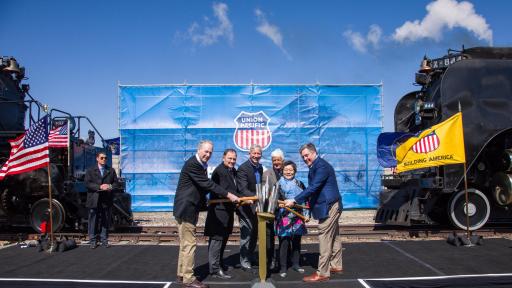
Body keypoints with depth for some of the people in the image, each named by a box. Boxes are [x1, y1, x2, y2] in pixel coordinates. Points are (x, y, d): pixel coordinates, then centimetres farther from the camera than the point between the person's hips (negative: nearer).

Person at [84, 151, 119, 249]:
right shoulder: (90, 170, 6)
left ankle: (104, 240, 14)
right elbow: (87, 183, -5)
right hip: (94, 200, -2)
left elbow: (116, 183, 10)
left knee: (105, 221, 5)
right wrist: (99, 187, -17)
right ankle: (93, 241, 11)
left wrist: (111, 187, -12)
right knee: (93, 221, 2)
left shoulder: (111, 170, 13)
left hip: (107, 200, 2)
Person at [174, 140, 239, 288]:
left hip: (190, 209, 10)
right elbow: (207, 183, -24)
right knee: (189, 243, -5)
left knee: (185, 243, 16)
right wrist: (228, 195, -24)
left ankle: (182, 274, 27)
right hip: (186, 209, -10)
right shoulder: (192, 164, -19)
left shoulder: (202, 165, 11)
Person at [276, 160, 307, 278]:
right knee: (284, 242, -2)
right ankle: (283, 267, 8)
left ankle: (296, 264, 27)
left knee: (296, 241, 12)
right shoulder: (279, 183, -1)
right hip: (284, 217, -4)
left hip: (297, 217, 4)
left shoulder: (299, 184, 10)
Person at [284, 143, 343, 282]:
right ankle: (336, 265, 29)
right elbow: (312, 188, 19)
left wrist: (294, 200, -25)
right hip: (330, 206, 10)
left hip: (329, 207, -10)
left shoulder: (321, 166, -17)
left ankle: (322, 273, -4)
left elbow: (313, 187, -25)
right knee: (333, 237, 18)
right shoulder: (314, 167, 14)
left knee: (325, 238, -8)